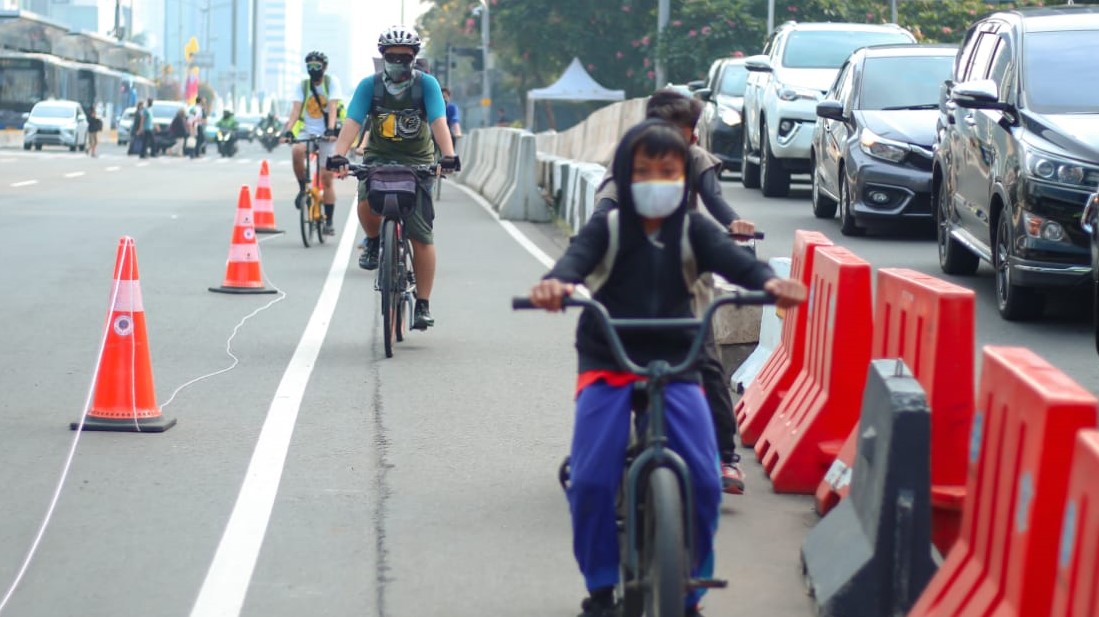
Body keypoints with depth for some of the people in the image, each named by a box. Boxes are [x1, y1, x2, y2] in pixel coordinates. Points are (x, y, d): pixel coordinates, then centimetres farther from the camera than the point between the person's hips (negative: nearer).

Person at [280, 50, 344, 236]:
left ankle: (329, 222, 5)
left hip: (326, 134, -2)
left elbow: (332, 107, -17)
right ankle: (303, 187, -10)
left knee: (326, 179, -3)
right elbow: (296, 110, -8)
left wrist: (330, 130, -32)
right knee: (296, 151, -34)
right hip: (307, 131, 2)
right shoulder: (302, 85, 3)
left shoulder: (332, 82, -4)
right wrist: (288, 130, -25)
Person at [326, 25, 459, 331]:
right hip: (378, 157, 1)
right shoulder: (369, 85, -8)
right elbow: (352, 122, -19)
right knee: (367, 203, -31)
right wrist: (339, 155, -36)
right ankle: (373, 242, 4)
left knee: (421, 235, -7)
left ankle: (423, 304, 3)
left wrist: (448, 156, -40)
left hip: (417, 162, -1)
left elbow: (439, 122, -23)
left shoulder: (426, 84, -11)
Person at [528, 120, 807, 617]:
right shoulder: (607, 226, -2)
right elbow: (577, 257, -21)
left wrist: (768, 280, -38)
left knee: (704, 480, -12)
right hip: (607, 365, -1)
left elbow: (731, 258, -15)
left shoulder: (693, 230, 3)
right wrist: (556, 282, -46)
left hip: (675, 366, 1)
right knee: (591, 479, -15)